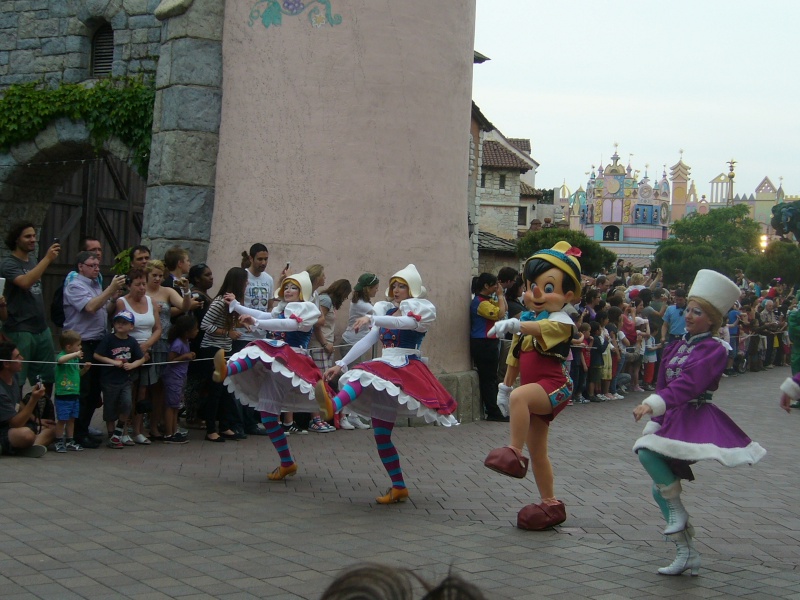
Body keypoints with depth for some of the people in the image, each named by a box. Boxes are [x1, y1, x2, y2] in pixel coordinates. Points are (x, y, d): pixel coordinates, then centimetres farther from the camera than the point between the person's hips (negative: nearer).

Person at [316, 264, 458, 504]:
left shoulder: (421, 309, 2)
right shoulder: (387, 311, 18)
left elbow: (404, 322, -21)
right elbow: (367, 341, 11)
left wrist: (372, 319, -37)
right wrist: (341, 364, 0)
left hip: (407, 368, -7)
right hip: (386, 368, 7)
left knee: (365, 375, -36)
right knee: (381, 434, 4)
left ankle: (333, 405, -65)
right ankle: (399, 487, 13)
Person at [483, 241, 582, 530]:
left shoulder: (561, 321, -12)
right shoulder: (527, 320, 12)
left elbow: (542, 329, -36)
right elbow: (515, 357, 20)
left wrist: (516, 325, -53)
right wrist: (504, 387, 22)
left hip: (553, 385, -9)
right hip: (535, 391, 9)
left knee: (520, 398, -38)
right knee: (537, 451, 12)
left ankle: (514, 452, -33)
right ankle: (550, 503, 22)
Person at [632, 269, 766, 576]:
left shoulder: (715, 349, -12)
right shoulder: (677, 346, 12)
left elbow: (687, 385, -26)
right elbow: (664, 382, 17)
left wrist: (654, 404, -38)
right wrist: (656, 420, 13)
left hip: (696, 419, -8)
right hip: (672, 419, 8)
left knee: (647, 450, -31)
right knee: (661, 490, 6)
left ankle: (677, 510, -11)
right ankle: (687, 554, 17)